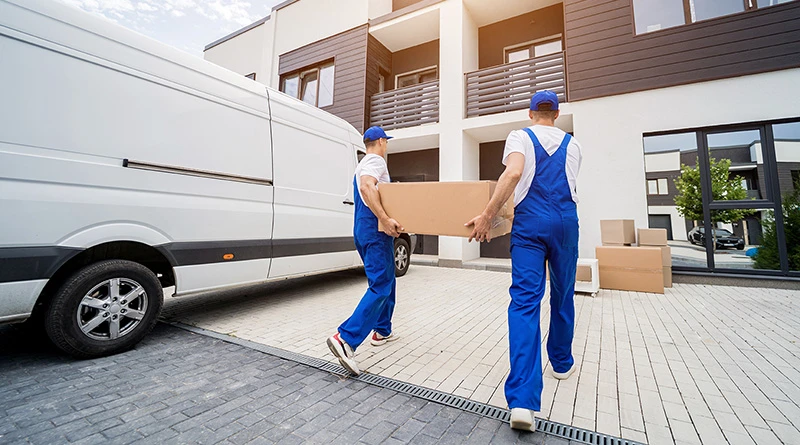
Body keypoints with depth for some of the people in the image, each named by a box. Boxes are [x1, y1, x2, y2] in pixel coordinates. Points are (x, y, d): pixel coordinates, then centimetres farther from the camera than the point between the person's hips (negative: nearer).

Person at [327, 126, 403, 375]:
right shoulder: (376, 161, -7)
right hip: (375, 229, -10)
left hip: (362, 229, 10)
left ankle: (382, 331, 26)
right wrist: (385, 219, -35)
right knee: (380, 288, -11)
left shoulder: (362, 165, 23)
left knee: (385, 281, 18)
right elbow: (367, 187, -27)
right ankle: (345, 339, -18)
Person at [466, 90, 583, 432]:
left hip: (529, 220, -3)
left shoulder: (520, 136, 5)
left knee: (525, 299, -9)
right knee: (563, 295, 18)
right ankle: (562, 363, 38)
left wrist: (487, 216, -16)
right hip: (565, 220, 4)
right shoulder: (572, 144, 17)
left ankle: (522, 400, -16)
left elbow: (513, 174, -15)